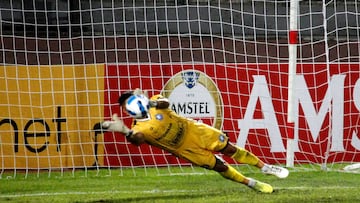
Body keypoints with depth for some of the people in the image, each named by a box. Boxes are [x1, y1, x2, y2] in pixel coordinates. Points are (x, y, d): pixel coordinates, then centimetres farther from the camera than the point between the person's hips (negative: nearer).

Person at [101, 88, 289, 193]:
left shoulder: (154, 102, -7)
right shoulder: (139, 128, -14)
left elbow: (165, 103, -28)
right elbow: (137, 140, -36)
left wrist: (151, 103, -47)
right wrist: (125, 131, -55)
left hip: (194, 131, 1)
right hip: (185, 149, -1)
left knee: (229, 149, 3)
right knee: (220, 167, -4)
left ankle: (264, 167, 20)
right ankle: (252, 184, 12)